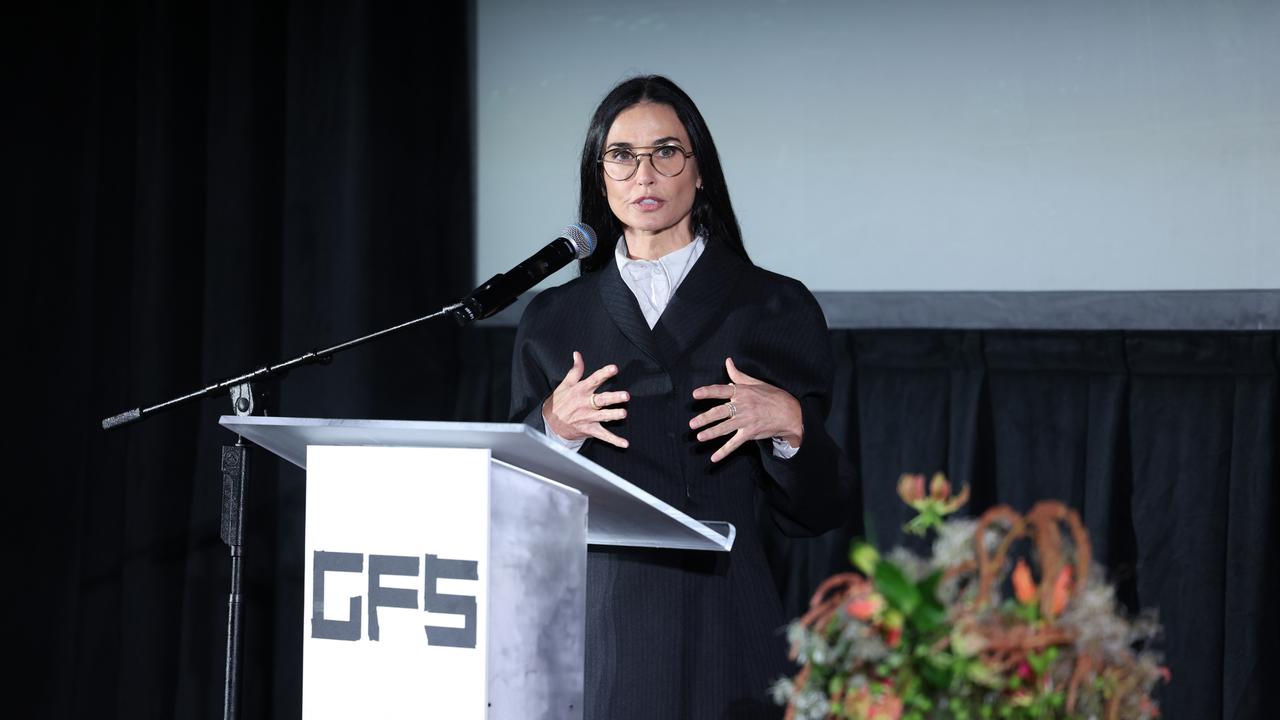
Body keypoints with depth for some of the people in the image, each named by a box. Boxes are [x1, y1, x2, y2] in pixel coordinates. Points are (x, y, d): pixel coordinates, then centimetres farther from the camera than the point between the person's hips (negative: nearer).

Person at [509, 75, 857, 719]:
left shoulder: (775, 308, 3)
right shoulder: (552, 318, 10)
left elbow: (812, 512, 1)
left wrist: (790, 425, -17)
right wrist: (553, 426, -10)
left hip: (722, 634, -1)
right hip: (594, 631, 2)